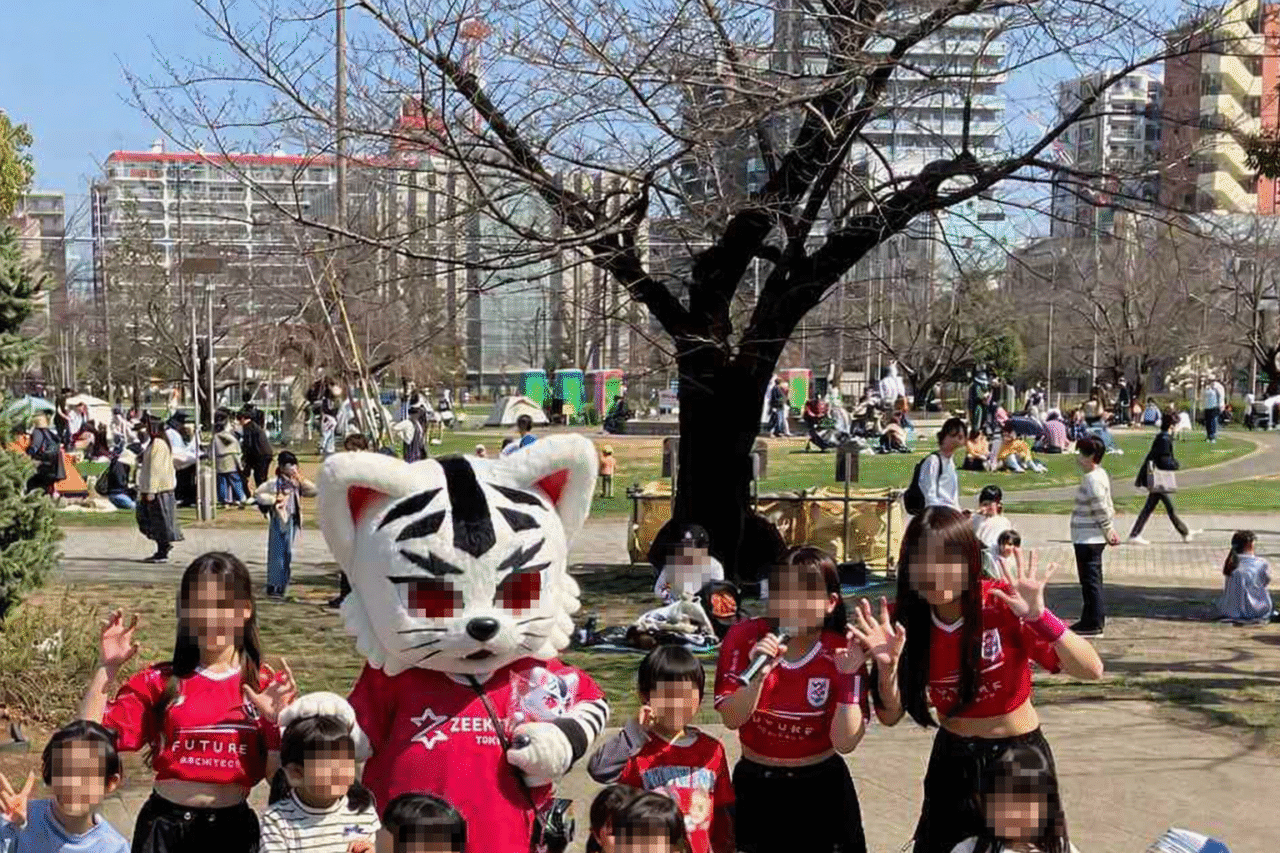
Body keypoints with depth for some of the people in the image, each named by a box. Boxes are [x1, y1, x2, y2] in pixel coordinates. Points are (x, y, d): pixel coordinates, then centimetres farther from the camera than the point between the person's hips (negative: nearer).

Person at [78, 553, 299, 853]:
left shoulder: (267, 687, -1)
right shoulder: (159, 681, 1)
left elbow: (280, 776, -2)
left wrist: (279, 720, -18)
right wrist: (107, 668, -11)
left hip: (233, 827, 0)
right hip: (164, 825, 0)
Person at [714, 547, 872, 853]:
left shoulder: (843, 653, -13)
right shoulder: (744, 637, -12)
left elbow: (845, 743, -17)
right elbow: (731, 720, -15)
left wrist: (849, 677, -27)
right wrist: (758, 674, -31)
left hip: (822, 786, 0)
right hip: (756, 785, 1)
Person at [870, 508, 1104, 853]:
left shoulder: (1004, 604, -21)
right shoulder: (904, 619, -12)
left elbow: (1091, 671, -25)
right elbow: (891, 716, -6)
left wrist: (1039, 617, -40)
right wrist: (886, 666, -26)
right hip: (951, 761, 3)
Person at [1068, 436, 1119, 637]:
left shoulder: (1093, 479, -20)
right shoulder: (1099, 474, 13)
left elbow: (1101, 509, -21)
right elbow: (1106, 507, 18)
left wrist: (1109, 532, -11)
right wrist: (1110, 530, 20)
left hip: (1088, 539, -11)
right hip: (1091, 538, 11)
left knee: (1090, 580, -4)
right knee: (1092, 579, 18)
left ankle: (1093, 624, 0)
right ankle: (1094, 618, 27)